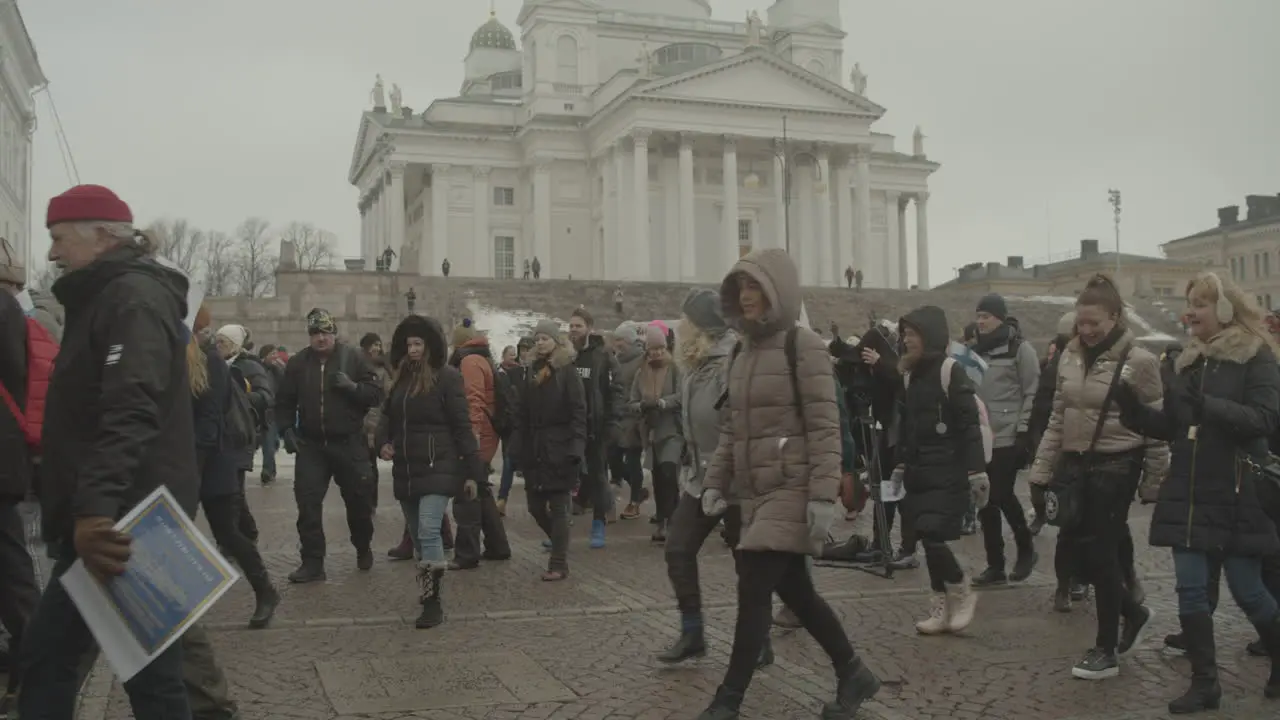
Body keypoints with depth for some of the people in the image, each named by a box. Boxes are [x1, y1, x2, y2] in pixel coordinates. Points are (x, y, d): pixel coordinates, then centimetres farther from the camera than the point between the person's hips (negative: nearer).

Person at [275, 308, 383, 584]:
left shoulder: (353, 357, -4)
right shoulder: (297, 363, 2)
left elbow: (375, 394, -5)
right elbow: (284, 402, 10)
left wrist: (352, 386, -21)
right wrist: (286, 430, -4)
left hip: (349, 444, -1)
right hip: (311, 445, 2)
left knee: (358, 500, 10)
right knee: (308, 503, -5)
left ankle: (363, 549, 34)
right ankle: (312, 562, 2)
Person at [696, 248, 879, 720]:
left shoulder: (803, 346, -10)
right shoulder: (744, 352, 13)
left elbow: (825, 427, -15)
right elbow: (733, 428, 17)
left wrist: (824, 495, -21)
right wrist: (715, 482, 9)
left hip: (791, 491, -8)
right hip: (756, 493, 8)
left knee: (753, 591, -8)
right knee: (795, 592, 13)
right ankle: (853, 675, 29)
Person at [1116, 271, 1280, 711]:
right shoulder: (1188, 361, 11)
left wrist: (1208, 406, -32)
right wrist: (1134, 411, -4)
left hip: (1236, 495, -5)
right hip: (1187, 493, 5)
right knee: (1191, 589, 3)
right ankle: (1205, 684, 13)